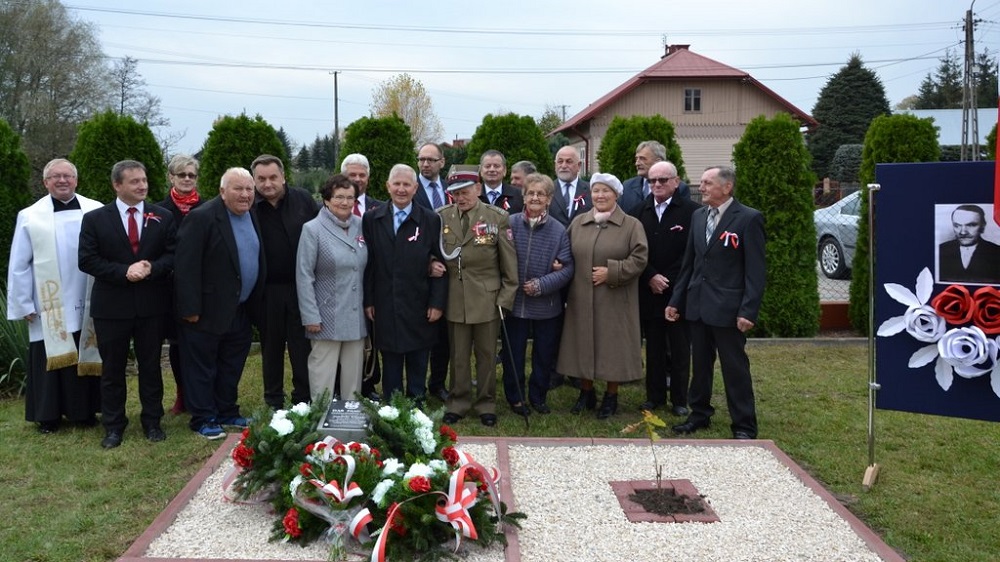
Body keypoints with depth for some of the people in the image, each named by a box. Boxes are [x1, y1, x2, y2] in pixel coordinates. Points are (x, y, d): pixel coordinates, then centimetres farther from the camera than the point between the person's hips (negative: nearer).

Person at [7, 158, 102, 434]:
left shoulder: (96, 212, -2)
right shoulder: (30, 217, -2)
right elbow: (18, 266, 0)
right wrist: (23, 304, -2)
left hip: (87, 305, 1)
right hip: (49, 308, -1)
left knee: (86, 357, 11)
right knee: (50, 360, 8)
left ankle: (84, 410, 25)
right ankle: (48, 416, 20)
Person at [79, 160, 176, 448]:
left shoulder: (163, 217, 3)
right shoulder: (95, 219, -1)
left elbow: (174, 254, 0)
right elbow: (87, 260, -6)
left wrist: (151, 268, -19)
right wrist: (124, 271, -18)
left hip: (152, 304, 1)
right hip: (112, 305, -1)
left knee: (151, 365, 10)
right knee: (112, 368, 8)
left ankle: (152, 421, 22)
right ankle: (113, 425, 19)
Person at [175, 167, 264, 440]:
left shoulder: (252, 215, 6)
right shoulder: (201, 218, -17)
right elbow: (186, 267, -19)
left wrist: (254, 302, 10)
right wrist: (190, 309, -20)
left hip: (241, 311, 8)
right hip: (209, 312, -7)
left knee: (232, 366, 17)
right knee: (202, 368, 5)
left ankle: (227, 412, 31)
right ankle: (203, 419, 16)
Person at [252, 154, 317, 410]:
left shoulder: (303, 199, -1)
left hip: (301, 287, 0)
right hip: (267, 290, 0)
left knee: (303, 347, 6)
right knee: (271, 347, 13)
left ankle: (304, 401, 18)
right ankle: (273, 403, 26)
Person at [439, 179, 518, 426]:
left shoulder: (497, 218, -4)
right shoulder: (442, 217, 3)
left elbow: (509, 263, -2)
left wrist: (506, 297, -5)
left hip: (487, 298, -2)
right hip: (455, 299, 2)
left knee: (486, 354, 9)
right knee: (458, 355, 10)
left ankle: (486, 404, 23)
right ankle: (458, 402, 24)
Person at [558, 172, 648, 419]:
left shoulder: (632, 225, -3)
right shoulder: (578, 223, 8)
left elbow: (639, 259, -9)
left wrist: (612, 272, -16)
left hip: (615, 300, -3)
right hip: (582, 299, 3)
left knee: (613, 346, 3)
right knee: (583, 345, 9)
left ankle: (611, 397, 18)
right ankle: (586, 393, 24)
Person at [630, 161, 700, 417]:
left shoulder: (692, 210, -7)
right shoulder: (640, 211, 6)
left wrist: (669, 280, -11)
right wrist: (650, 277, -8)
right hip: (649, 292, 3)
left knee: (680, 348, 5)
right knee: (654, 347, 11)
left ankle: (679, 399, 15)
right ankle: (655, 395, 21)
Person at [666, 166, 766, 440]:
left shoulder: (748, 218, -9)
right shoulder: (698, 216, 10)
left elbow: (756, 270, -11)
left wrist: (748, 311, -17)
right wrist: (676, 301, 12)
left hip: (727, 308, -6)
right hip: (697, 305, 6)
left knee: (735, 368, 2)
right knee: (700, 365, 15)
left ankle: (744, 427, 12)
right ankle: (700, 414, 30)